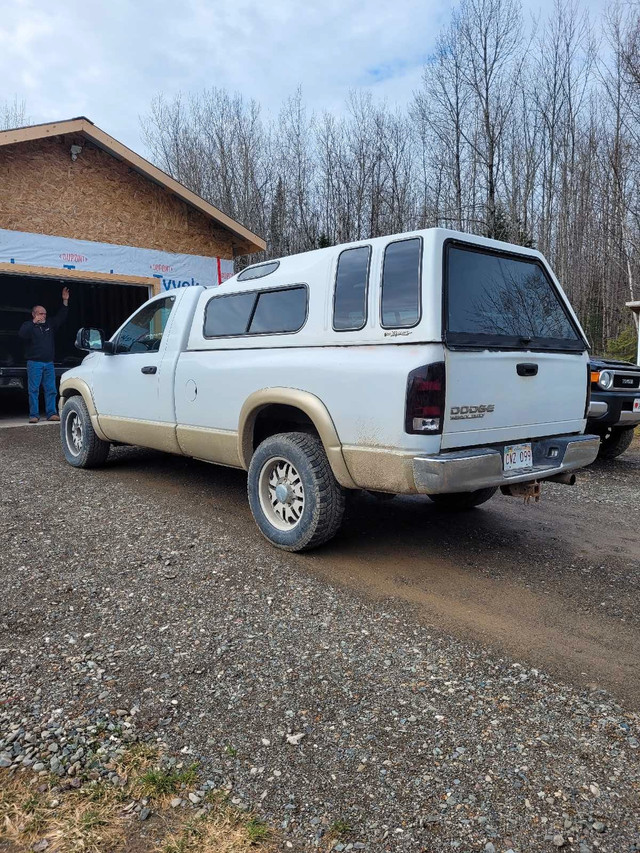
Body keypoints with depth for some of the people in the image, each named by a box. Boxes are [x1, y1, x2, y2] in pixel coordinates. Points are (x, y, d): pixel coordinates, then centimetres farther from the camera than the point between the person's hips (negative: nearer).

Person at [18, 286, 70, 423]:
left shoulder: (49, 324, 16)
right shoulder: (28, 325, 2)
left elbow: (61, 317, 18)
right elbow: (22, 334, -16)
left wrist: (65, 301, 9)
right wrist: (34, 322, -21)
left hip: (49, 363, 5)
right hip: (34, 363, -5)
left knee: (51, 390, 2)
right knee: (34, 390, -5)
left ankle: (51, 413, 6)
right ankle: (34, 415, -3)